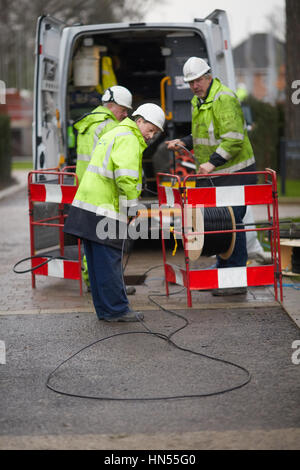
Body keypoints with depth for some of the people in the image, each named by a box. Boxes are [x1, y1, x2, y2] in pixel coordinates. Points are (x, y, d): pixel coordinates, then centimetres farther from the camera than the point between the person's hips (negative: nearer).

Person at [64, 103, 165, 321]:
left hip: (87, 205, 10)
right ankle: (116, 310, 2)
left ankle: (105, 309, 19)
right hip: (105, 211, -10)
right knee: (109, 262, -4)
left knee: (98, 262, 12)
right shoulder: (128, 139, -9)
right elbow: (126, 176, -20)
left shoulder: (114, 134, 24)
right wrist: (133, 208, -13)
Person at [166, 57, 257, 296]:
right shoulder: (198, 102, 15)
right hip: (213, 176, 10)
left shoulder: (224, 98, -16)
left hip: (235, 174, -10)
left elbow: (234, 138, -24)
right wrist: (183, 142, 10)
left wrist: (213, 162, -30)